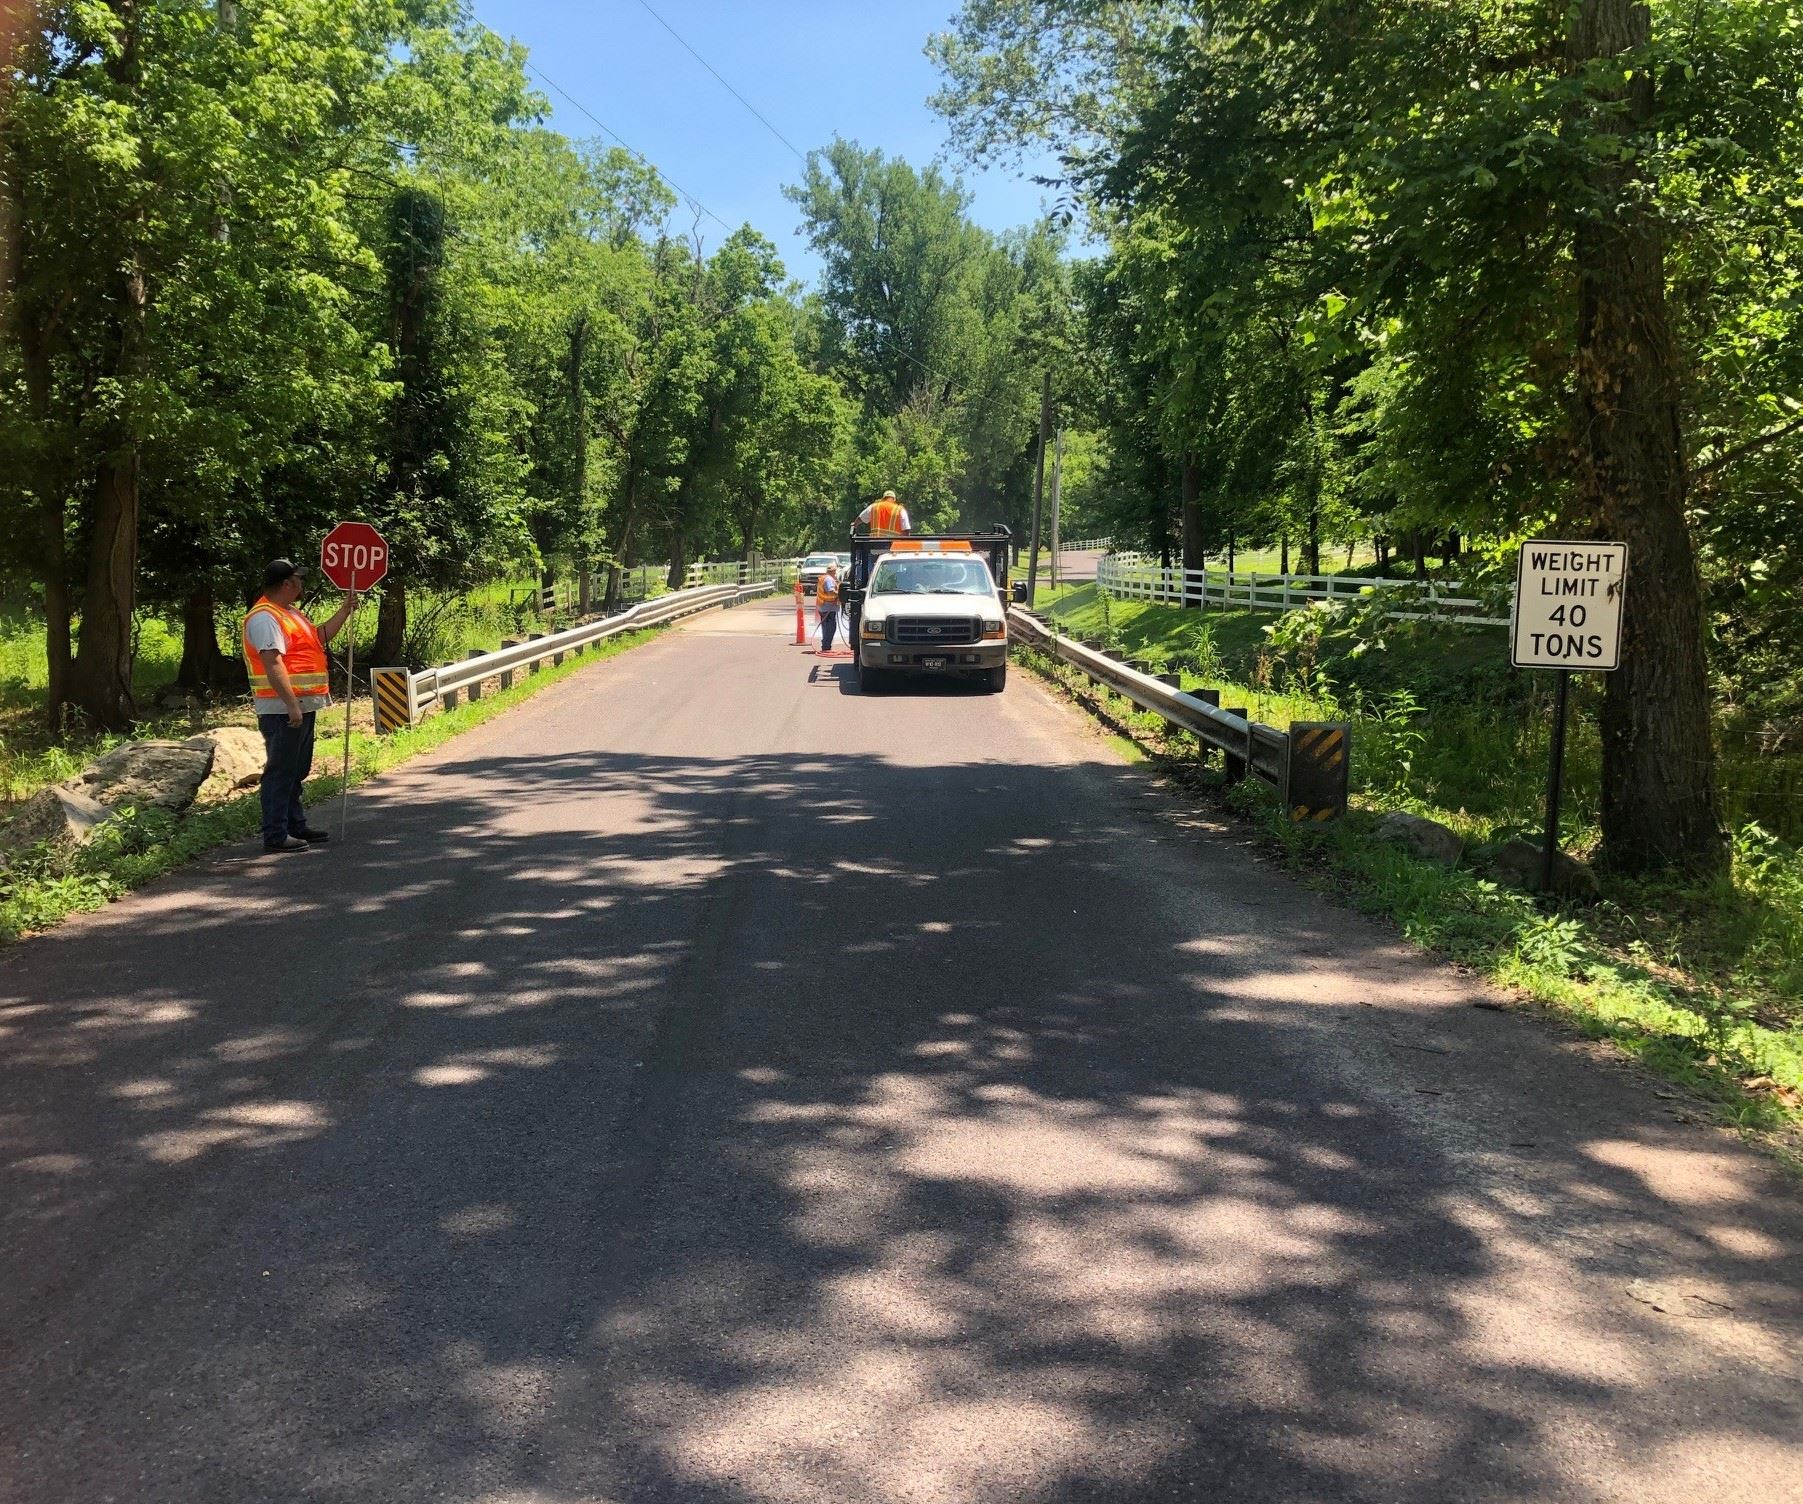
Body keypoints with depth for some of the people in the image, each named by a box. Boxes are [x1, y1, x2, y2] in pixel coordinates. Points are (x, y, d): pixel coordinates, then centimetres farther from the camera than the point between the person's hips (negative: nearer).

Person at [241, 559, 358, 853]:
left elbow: (320, 636, 28)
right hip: (282, 709, -11)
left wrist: (345, 610, 20)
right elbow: (273, 664, -24)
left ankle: (296, 825, 28)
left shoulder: (288, 614, 18)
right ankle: (275, 835, -4)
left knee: (297, 771, 18)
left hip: (301, 706, 11)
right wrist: (291, 704, -28)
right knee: (281, 771, -7)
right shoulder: (265, 618, -16)